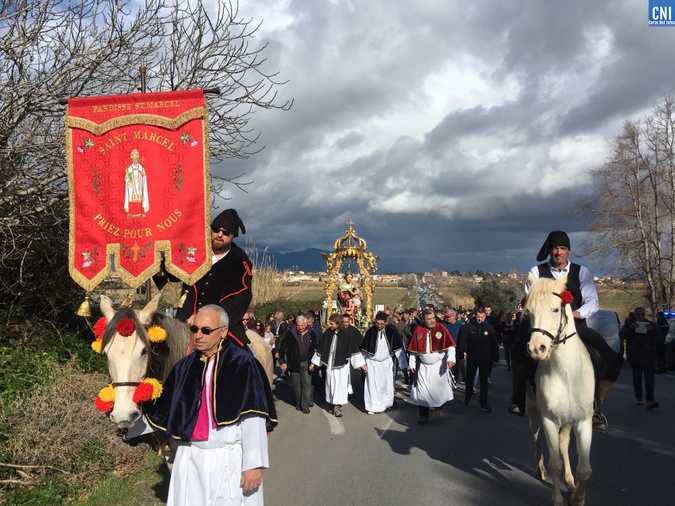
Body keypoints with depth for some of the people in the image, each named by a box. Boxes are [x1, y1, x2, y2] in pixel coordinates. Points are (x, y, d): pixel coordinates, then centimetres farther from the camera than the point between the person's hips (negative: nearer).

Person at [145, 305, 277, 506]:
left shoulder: (243, 364, -12)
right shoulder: (185, 366, 5)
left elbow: (252, 419, -14)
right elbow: (164, 410, 9)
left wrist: (253, 464, -16)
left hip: (230, 460, -5)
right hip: (190, 460, 5)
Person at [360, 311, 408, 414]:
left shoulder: (392, 330, -13)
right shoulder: (370, 331, -13)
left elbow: (399, 347, -8)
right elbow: (364, 349, -2)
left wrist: (404, 363, -9)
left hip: (387, 362, 1)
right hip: (373, 362, -1)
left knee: (387, 384, 13)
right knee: (373, 385, -2)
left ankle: (386, 403, 31)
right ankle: (373, 406, 7)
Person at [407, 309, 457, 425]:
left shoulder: (441, 328, -10)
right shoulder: (418, 330, -4)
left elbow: (450, 345, -11)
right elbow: (413, 349, 3)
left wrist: (450, 358, -24)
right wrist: (412, 364, 3)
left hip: (439, 365, -1)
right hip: (423, 366, 2)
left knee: (440, 388, 4)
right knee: (422, 391, 2)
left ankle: (438, 407, 32)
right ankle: (423, 416, 13)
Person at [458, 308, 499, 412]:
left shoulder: (490, 328, -2)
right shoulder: (468, 326, -7)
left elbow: (494, 344, 2)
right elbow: (462, 340, -13)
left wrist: (495, 358, 1)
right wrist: (462, 351, -29)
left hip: (485, 359, 0)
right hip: (471, 358, 0)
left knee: (484, 381, 5)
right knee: (469, 378, 17)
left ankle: (483, 403, 11)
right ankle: (468, 395, 41)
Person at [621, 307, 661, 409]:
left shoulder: (650, 324, 6)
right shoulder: (629, 324, 4)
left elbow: (660, 337, -1)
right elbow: (622, 335, -11)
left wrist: (653, 330, -20)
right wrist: (630, 328, -27)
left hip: (649, 357, 0)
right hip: (635, 357, 1)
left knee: (649, 378, -10)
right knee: (637, 377, 11)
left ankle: (650, 401, -17)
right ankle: (638, 397, 22)